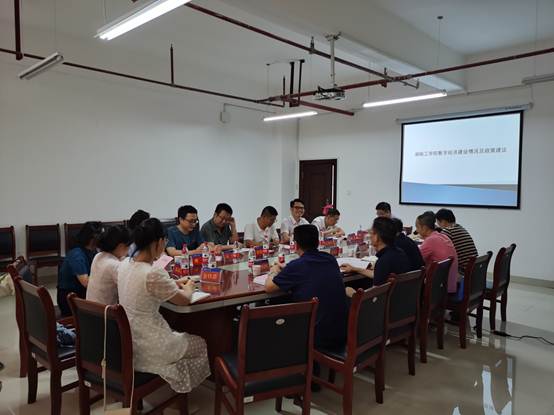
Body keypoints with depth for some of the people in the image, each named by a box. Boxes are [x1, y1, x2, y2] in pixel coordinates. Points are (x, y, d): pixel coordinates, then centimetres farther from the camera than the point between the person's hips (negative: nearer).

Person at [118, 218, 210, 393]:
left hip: (126, 341, 8)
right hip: (145, 348, -8)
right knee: (200, 344, 16)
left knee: (178, 336, 31)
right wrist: (189, 287, 8)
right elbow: (184, 300, -14)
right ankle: (184, 387, 34)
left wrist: (173, 283, 11)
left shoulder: (125, 264, -3)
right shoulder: (154, 273, -28)